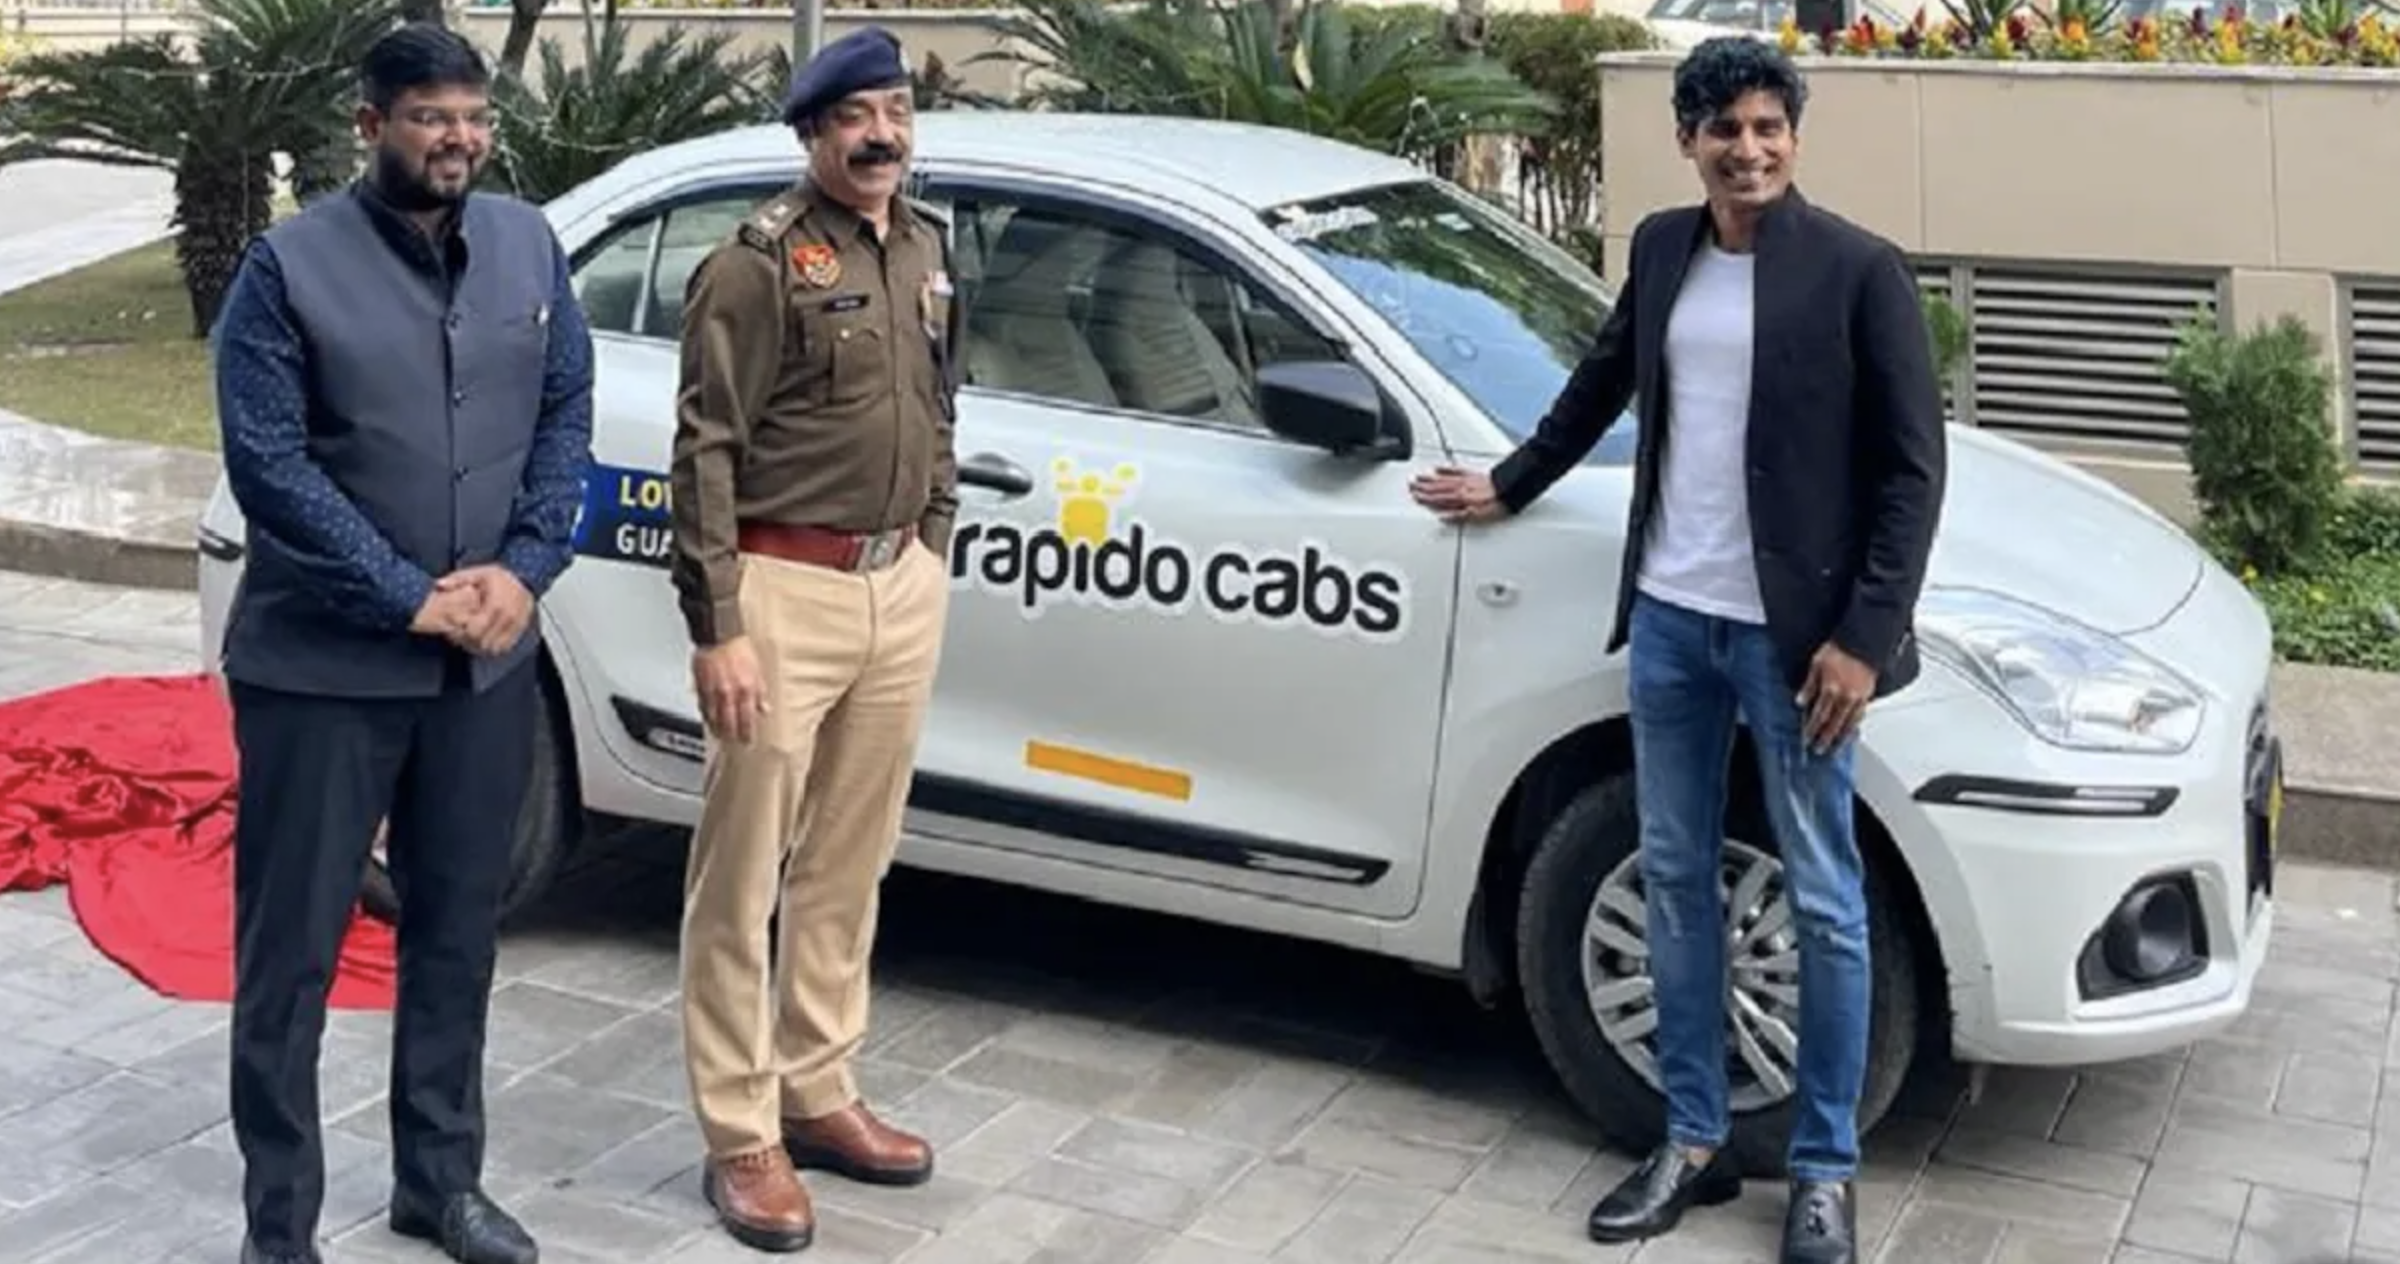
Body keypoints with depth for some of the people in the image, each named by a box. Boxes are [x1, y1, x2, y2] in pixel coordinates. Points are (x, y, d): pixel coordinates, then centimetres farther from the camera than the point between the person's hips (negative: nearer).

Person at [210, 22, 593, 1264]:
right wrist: (408, 598, -16)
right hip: (322, 665, -4)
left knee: (457, 931, 15)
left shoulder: (530, 247, 5)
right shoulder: (290, 265, -9)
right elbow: (267, 463, -13)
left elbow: (566, 415, 6)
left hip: (487, 662, 5)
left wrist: (522, 571, -9)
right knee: (291, 950, 3)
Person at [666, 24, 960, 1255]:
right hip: (790, 588, -7)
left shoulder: (926, 250, 12)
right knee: (742, 873, 1)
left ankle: (818, 1092, 28)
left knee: (849, 864, 15)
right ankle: (741, 1135, 10)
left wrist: (934, 552, 16)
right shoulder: (761, 260, -10)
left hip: (903, 588, 7)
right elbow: (705, 450, -13)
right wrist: (717, 624, -17)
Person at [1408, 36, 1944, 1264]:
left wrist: (1864, 634, -14)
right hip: (1669, 619, 5)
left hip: (1790, 632, -5)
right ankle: (1694, 1141, 26)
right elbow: (1602, 380, 24)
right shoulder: (1661, 249, 7)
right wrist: (1509, 484, 29)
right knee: (1675, 880, 12)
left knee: (1822, 905, 5)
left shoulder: (1858, 270, -9)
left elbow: (1914, 468, -9)